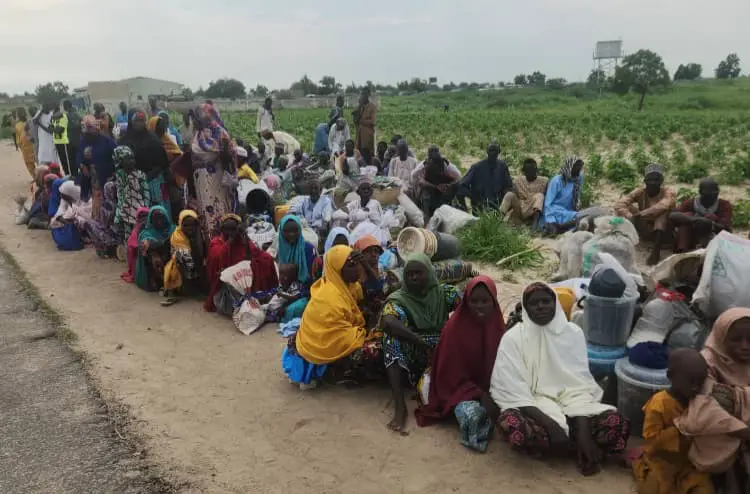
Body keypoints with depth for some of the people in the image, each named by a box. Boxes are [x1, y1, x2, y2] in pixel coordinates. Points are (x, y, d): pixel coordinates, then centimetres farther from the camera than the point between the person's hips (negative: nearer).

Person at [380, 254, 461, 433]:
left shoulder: (443, 293, 4)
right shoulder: (398, 299, -5)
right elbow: (387, 322, -27)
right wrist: (422, 343, -31)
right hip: (412, 357, -1)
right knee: (392, 332, -30)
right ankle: (399, 406, -35)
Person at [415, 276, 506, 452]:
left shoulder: (497, 325, -3)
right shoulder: (455, 327, -17)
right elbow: (452, 374, -13)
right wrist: (480, 395, -22)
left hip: (491, 388, 6)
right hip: (461, 389, -5)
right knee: (472, 413, -34)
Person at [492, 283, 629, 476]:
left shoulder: (573, 332, 1)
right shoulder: (512, 338, -7)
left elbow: (581, 383, -6)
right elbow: (513, 391, -13)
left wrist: (583, 430, -21)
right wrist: (550, 424, -26)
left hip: (571, 402, 1)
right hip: (533, 407, -1)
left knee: (616, 423, -26)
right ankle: (584, 446, -13)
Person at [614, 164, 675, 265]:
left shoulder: (667, 192, -15)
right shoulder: (640, 192, -7)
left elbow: (662, 207, -40)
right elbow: (619, 205, -22)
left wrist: (639, 215, -44)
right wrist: (631, 219, -38)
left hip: (664, 232, -2)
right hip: (645, 231, 2)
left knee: (663, 211, -31)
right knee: (629, 207, -17)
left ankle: (656, 250, -37)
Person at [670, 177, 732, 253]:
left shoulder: (724, 205, -2)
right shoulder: (690, 203, -1)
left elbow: (727, 230, -16)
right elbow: (672, 216, -21)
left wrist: (711, 224, -36)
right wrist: (692, 219, -39)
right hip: (691, 246, 1)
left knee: (711, 216, -19)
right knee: (687, 215, -18)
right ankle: (682, 252, -32)